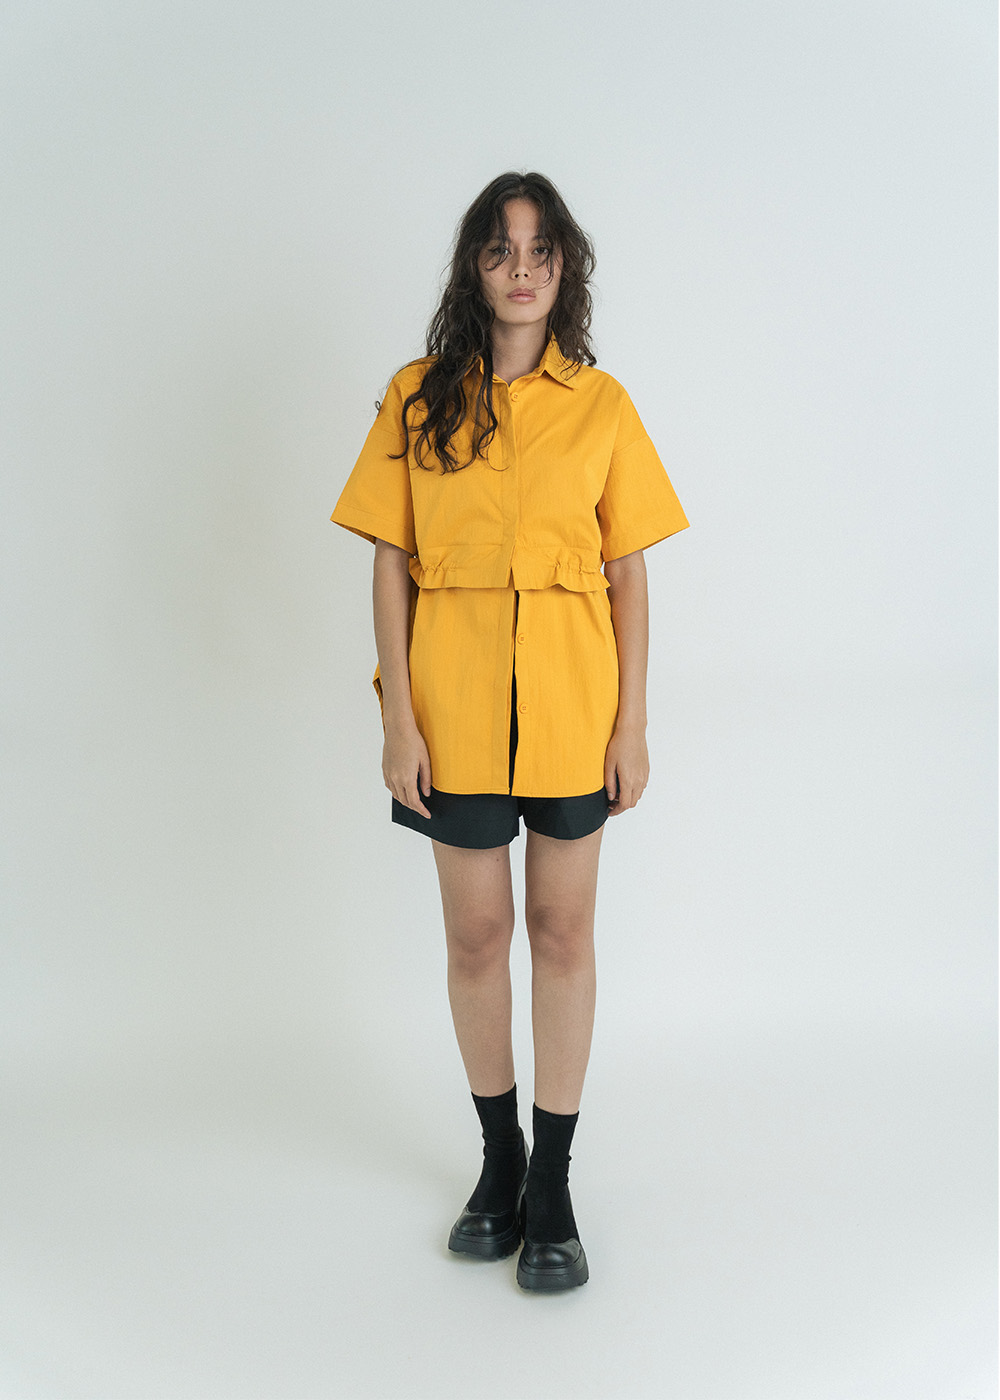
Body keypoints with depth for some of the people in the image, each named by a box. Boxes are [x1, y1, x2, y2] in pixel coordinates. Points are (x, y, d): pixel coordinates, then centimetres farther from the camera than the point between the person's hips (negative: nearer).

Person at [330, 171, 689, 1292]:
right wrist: (398, 718, -7)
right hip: (455, 698, 0)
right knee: (477, 935, 9)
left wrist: (633, 724, -3)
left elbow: (629, 575, 2)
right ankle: (498, 1157, 29)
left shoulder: (601, 405, 2)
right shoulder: (419, 398, 2)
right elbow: (390, 566, 0)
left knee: (563, 931, 7)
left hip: (571, 702, 0)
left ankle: (552, 1182, 21)